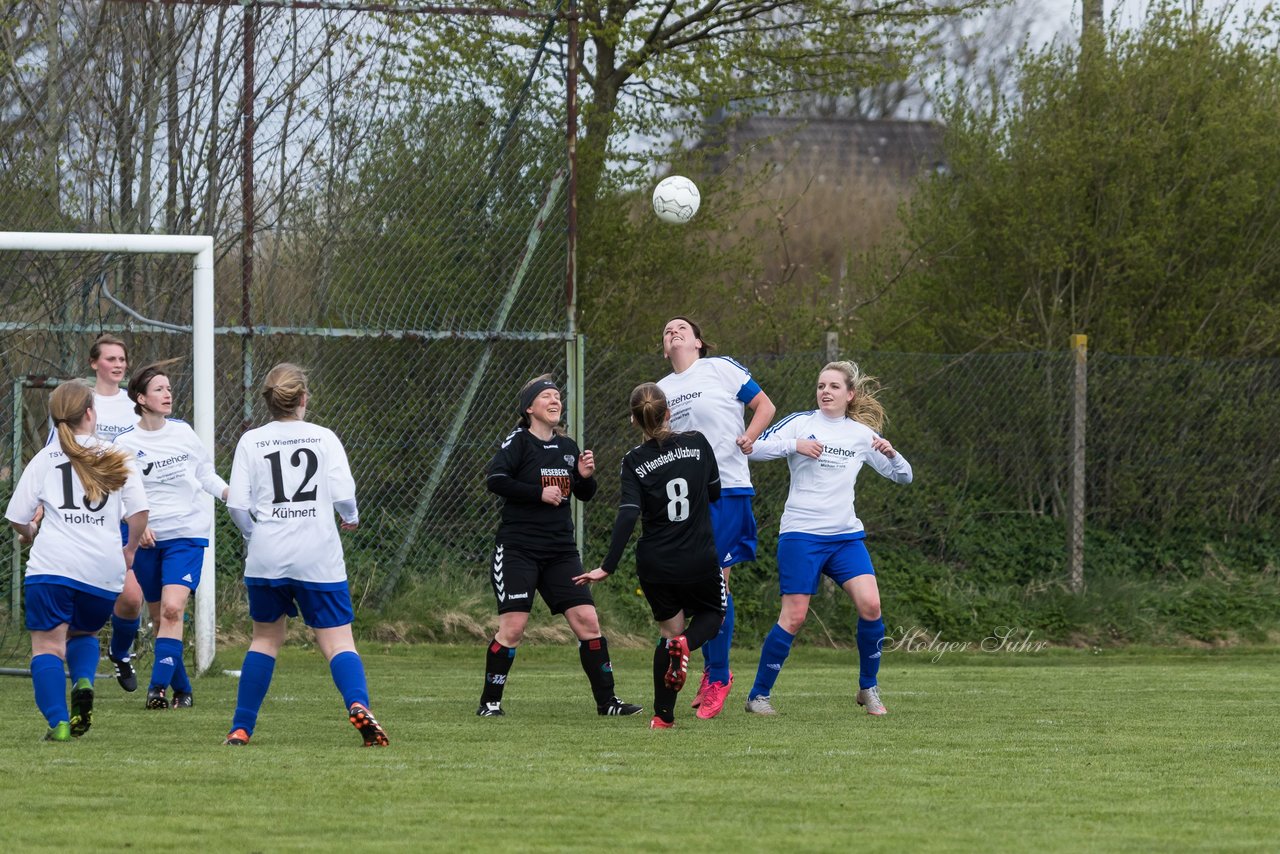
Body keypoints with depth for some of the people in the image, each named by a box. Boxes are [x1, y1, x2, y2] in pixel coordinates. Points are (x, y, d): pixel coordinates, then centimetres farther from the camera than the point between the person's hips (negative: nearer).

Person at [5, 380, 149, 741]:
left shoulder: (45, 458, 6)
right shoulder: (116, 458, 8)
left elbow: (17, 516, 8)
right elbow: (139, 511, 2)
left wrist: (28, 533, 31)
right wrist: (130, 548, 20)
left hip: (52, 564, -2)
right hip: (104, 569, 2)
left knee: (48, 644, -1)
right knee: (84, 633, 25)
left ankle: (58, 721, -18)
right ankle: (83, 683, -6)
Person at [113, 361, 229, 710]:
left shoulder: (182, 431, 2)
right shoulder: (125, 443, -3)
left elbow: (205, 472, 13)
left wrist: (229, 492, -5)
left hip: (188, 533, -1)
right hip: (146, 537, 1)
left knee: (172, 609, -18)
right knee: (159, 617, 6)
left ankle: (159, 687, -22)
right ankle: (182, 688, 21)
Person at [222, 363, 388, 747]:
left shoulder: (251, 441, 3)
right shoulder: (324, 438, 1)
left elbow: (237, 505, -2)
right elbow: (343, 495, -5)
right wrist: (351, 517, 17)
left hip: (267, 557, 1)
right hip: (318, 557, -1)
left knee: (265, 638, 18)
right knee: (337, 641, -1)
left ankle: (241, 729, 16)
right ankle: (358, 704, -28)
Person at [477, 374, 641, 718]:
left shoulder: (567, 447, 12)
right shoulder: (519, 442, -6)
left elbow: (584, 495, 21)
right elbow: (495, 479, -20)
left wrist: (586, 476, 0)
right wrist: (539, 493, -19)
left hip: (561, 550, 5)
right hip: (518, 549, -5)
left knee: (587, 621, -1)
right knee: (512, 627, -10)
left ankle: (606, 700, 6)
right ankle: (490, 702, 2)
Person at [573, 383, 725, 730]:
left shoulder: (635, 461, -9)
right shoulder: (697, 444, -5)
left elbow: (627, 516, -18)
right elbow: (715, 492, 9)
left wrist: (608, 567, -17)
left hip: (655, 566, 1)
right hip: (700, 560, 0)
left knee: (669, 631, 18)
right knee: (713, 613, 25)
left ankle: (663, 715, 10)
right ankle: (686, 644, -10)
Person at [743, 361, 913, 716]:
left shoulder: (861, 434, 11)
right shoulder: (801, 422, 2)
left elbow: (903, 476, 15)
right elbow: (754, 449, -7)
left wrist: (890, 454, -6)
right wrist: (794, 445, -19)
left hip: (846, 535, 3)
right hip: (801, 534, -3)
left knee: (870, 605, -13)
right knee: (794, 617, -8)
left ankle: (868, 689, 5)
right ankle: (758, 694, 6)